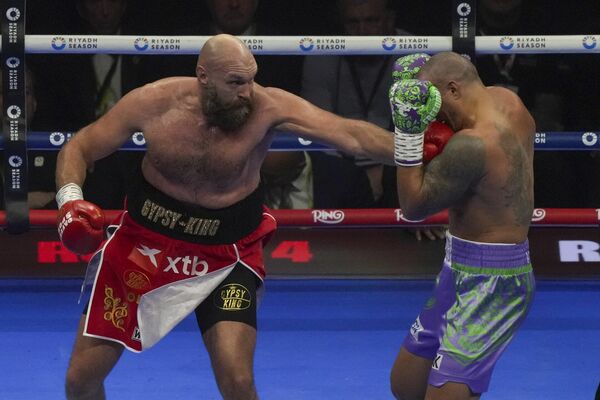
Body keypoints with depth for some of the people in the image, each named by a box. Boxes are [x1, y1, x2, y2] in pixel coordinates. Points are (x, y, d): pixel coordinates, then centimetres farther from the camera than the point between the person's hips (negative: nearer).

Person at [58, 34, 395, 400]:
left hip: (225, 257, -1)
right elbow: (78, 149, -5)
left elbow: (350, 134, -32)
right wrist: (70, 199, -23)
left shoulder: (268, 107, -22)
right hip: (144, 243, 1)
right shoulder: (153, 103, -18)